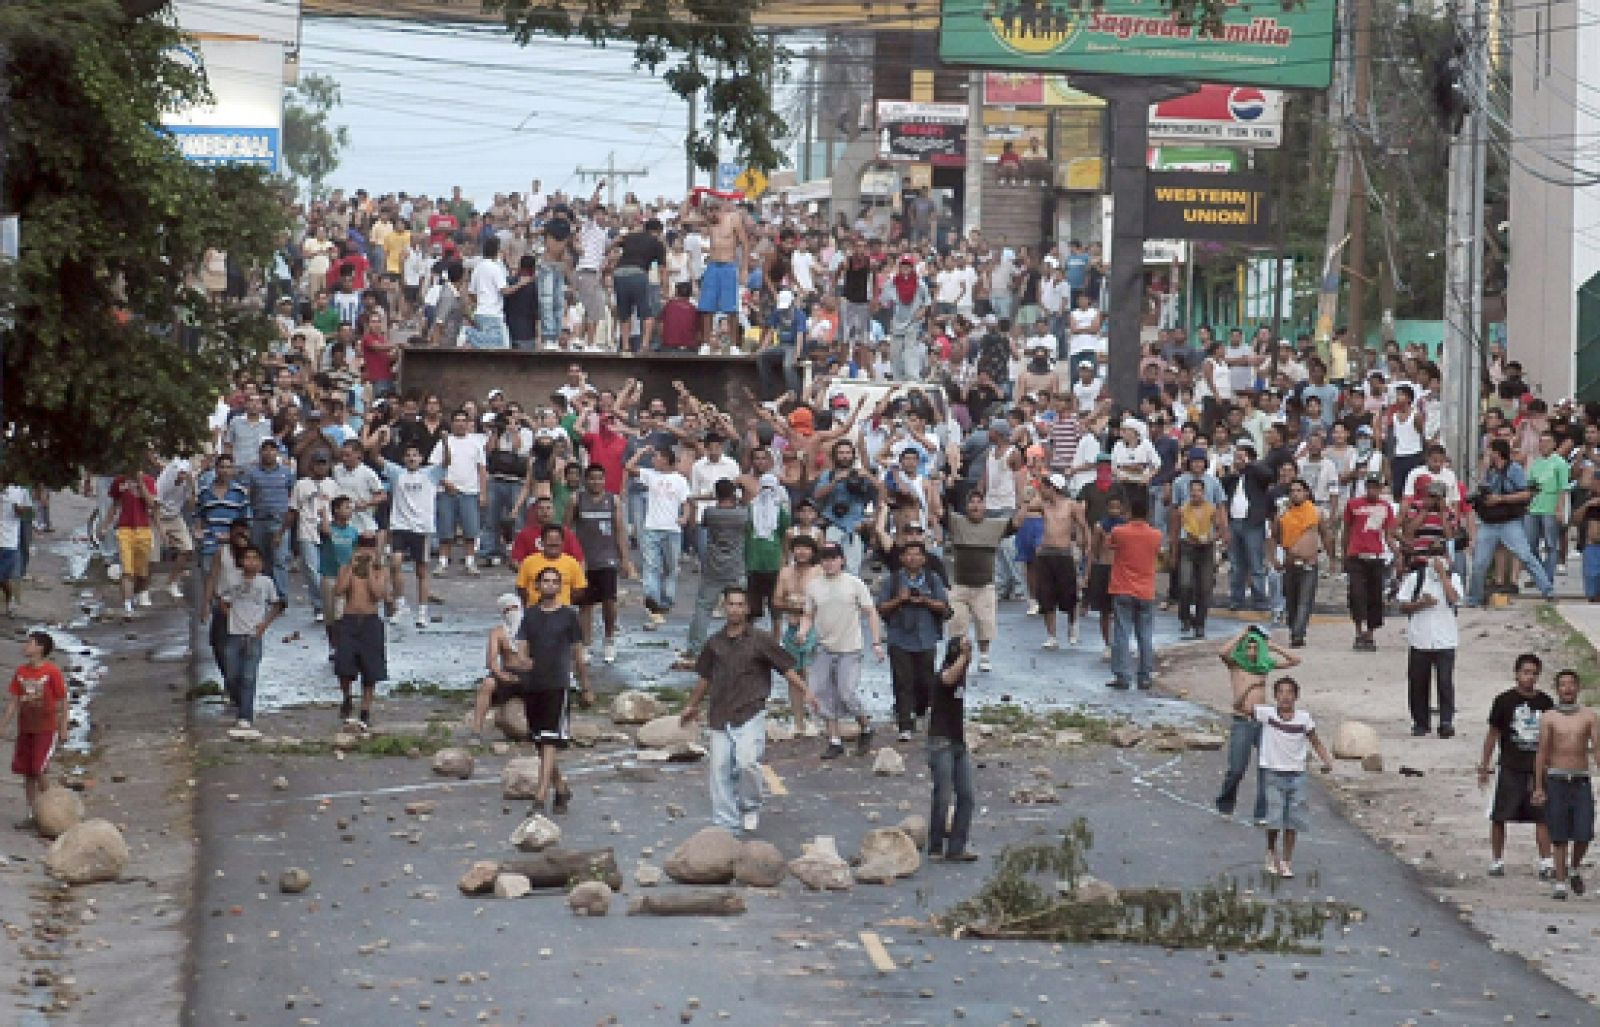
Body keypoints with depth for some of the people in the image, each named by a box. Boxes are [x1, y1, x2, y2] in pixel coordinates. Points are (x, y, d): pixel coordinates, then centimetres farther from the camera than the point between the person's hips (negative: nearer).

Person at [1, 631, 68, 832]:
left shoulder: (52, 672, -10)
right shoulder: (21, 672, 6)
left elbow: (62, 702, -6)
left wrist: (63, 730, -7)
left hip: (46, 730, -6)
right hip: (25, 730, 6)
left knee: (40, 770, -11)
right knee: (26, 772, 6)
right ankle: (32, 815, 13)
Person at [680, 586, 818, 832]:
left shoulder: (760, 640, 0)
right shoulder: (715, 643, 11)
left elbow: (786, 667, 1)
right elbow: (705, 677, 25)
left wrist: (805, 692, -8)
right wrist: (693, 706, 34)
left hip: (750, 713, -4)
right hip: (720, 717, 4)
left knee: (746, 762, -22)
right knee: (720, 770, 1)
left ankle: (751, 807, 6)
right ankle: (725, 824, 11)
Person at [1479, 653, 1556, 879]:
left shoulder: (1546, 702, 6)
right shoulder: (1504, 701, -1)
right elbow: (1493, 734, 4)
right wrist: (1483, 766, 3)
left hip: (1538, 769, 2)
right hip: (1510, 769, -2)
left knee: (1542, 817, -2)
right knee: (1499, 817, 1)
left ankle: (1546, 863, 1)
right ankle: (1497, 861, 12)